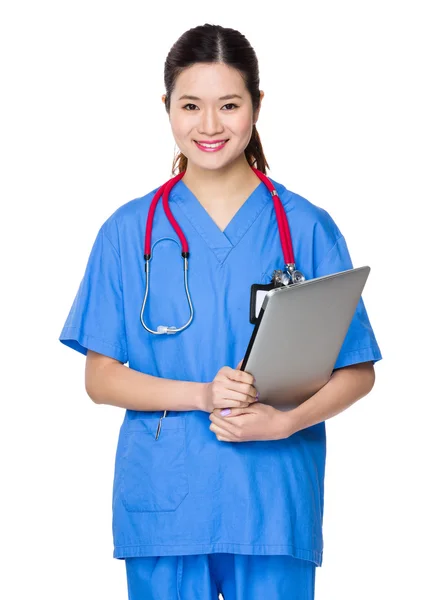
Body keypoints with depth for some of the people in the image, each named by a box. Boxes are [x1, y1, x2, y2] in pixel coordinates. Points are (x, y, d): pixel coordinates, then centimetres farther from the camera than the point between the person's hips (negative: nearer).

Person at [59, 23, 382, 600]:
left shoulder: (307, 228, 2)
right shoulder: (129, 231, 4)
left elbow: (357, 372, 3)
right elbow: (100, 378, 2)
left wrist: (283, 422, -15)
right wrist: (203, 394, -14)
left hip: (274, 505, 0)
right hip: (162, 506, 1)